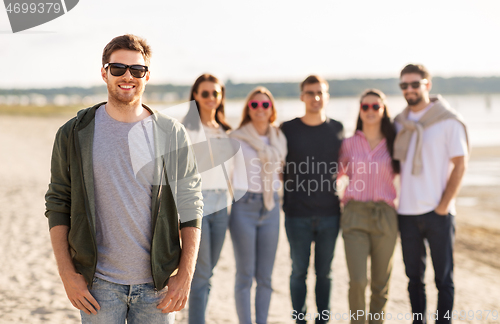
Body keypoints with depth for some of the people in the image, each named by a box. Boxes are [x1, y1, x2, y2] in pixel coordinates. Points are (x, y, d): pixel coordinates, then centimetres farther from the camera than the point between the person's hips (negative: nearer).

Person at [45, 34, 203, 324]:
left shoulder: (172, 135, 1)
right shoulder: (74, 134, 1)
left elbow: (191, 208, 2)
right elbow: (58, 205, 3)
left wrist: (185, 275, -5)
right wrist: (67, 273, -4)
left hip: (158, 284, 1)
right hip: (99, 282, 0)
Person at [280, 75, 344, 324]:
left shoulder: (337, 129, 5)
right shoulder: (288, 129, 1)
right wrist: (284, 197, 1)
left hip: (329, 213, 1)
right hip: (297, 214, -1)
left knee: (324, 272, 9)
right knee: (299, 271, 5)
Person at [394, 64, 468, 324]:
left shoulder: (448, 120, -4)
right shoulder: (399, 123, 10)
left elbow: (459, 165, -7)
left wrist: (443, 206, -11)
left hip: (438, 213, -4)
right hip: (406, 212, 4)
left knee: (443, 278, 2)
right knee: (414, 277, 11)